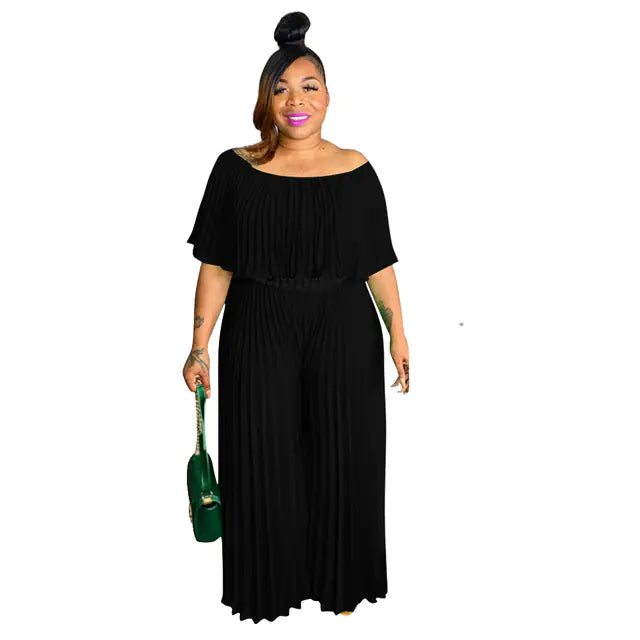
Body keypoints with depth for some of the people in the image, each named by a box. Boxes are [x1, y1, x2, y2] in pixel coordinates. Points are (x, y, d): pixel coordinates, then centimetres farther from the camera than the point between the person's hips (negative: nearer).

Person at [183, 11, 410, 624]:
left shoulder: (356, 170, 2)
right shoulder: (236, 169, 0)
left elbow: (378, 262, 5)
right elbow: (216, 264, -1)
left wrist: (397, 333, 2)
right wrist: (200, 345, -5)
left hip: (345, 333, 1)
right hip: (259, 336, 0)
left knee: (341, 459, 9)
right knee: (264, 459, 7)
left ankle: (339, 581, 33)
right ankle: (271, 582, 31)